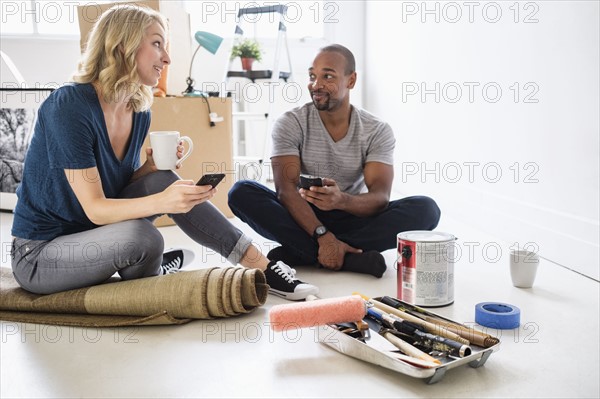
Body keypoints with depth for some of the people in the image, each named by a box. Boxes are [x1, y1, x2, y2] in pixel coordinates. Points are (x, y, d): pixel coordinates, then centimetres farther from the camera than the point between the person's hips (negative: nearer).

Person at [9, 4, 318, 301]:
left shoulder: (139, 112, -1)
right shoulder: (69, 105, -23)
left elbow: (123, 189, 6)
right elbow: (94, 208, -26)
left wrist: (152, 166, -14)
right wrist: (160, 202, -42)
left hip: (94, 235, 7)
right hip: (38, 256, -7)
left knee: (163, 180, -13)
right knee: (141, 237, -32)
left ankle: (258, 264, -10)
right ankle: (148, 281, 4)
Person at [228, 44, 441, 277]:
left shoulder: (377, 131, -5)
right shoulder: (290, 124, -7)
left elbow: (380, 197, -17)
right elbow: (286, 188, -19)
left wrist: (342, 200, -40)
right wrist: (323, 235, -34)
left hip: (354, 219, 1)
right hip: (302, 218, 0)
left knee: (426, 209, -24)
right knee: (241, 193, -27)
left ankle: (301, 252, -27)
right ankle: (352, 258, -32)